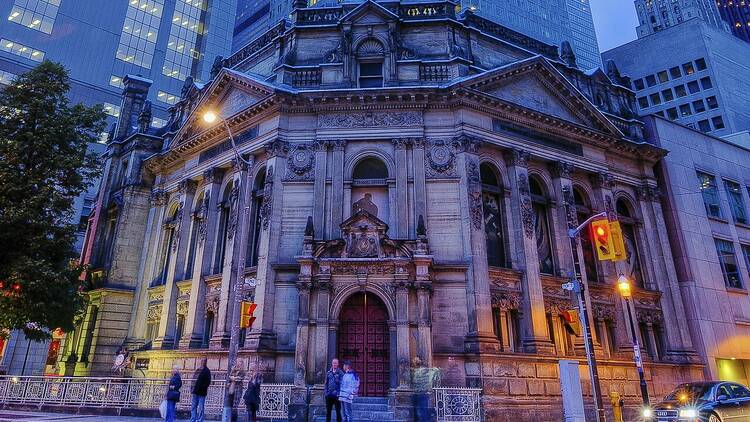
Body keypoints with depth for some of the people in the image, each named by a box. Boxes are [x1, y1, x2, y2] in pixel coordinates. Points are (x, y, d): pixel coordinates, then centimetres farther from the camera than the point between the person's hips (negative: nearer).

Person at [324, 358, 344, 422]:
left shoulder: (340, 373, -3)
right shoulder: (328, 373, 9)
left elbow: (342, 383, -6)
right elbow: (326, 383, 12)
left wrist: (339, 393, -14)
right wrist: (326, 392, 3)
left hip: (336, 395, -4)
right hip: (329, 395, 4)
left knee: (338, 411, 3)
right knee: (328, 411, 11)